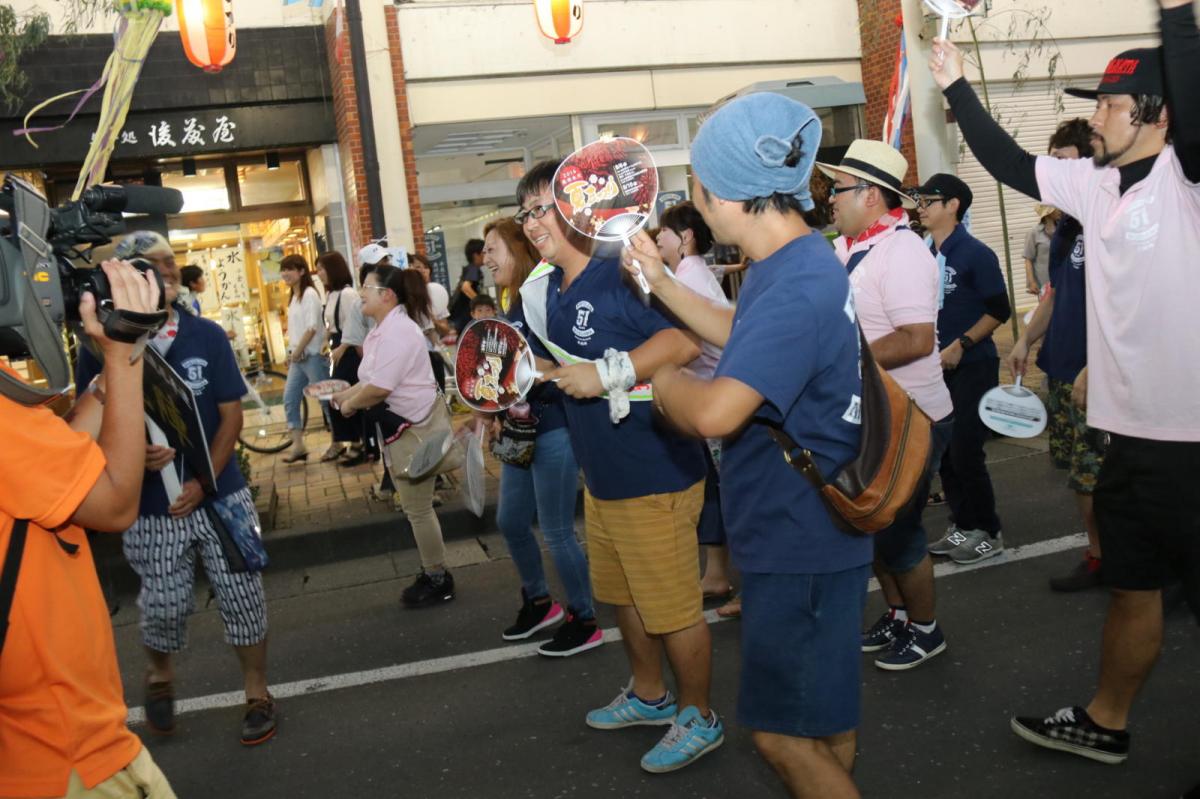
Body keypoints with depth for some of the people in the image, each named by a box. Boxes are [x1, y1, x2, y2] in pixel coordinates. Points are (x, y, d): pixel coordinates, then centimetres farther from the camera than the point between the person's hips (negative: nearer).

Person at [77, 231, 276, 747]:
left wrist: (203, 481, -12)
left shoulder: (207, 336, -5)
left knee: (242, 597, 5)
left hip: (219, 495, 0)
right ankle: (159, 677, 43)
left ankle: (257, 693, 25)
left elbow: (231, 415, -2)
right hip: (150, 506, 0)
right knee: (163, 607, 11)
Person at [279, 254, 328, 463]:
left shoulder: (309, 294, -11)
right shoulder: (294, 297, 15)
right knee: (290, 400, 6)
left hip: (312, 356, -9)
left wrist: (297, 352, -15)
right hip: (298, 357, 9)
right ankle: (298, 445, 11)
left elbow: (312, 328, -18)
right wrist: (291, 353, 11)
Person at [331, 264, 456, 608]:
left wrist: (350, 405, -11)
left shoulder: (397, 331, -23)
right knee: (414, 507, 19)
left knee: (418, 510, 0)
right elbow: (375, 380, 19)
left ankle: (438, 580, 14)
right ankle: (432, 572, 31)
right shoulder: (383, 329, 11)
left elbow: (380, 388, -27)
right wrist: (347, 394, 7)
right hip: (399, 426, 11)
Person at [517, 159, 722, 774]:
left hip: (655, 476, -9)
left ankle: (698, 718, 25)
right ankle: (649, 695, 44)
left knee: (673, 607, 4)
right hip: (599, 477, 10)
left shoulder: (623, 273, -20)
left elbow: (688, 337, -31)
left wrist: (606, 374, -29)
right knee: (624, 596, 24)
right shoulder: (546, 291, 8)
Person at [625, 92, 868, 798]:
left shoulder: (797, 287, -28)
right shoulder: (798, 265, 6)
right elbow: (745, 340, 24)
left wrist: (662, 377, -16)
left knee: (787, 735, 3)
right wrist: (662, 283, 19)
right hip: (798, 532, 10)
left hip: (800, 543, -10)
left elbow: (715, 412, -38)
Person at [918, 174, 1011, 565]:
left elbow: (999, 311, -12)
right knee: (944, 452, 9)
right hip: (937, 367, 7)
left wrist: (960, 345, -19)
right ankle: (962, 526, 23)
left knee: (965, 452, -6)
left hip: (973, 366, -7)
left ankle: (988, 532, 10)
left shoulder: (976, 254, -10)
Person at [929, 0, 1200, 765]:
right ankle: (1105, 723, 37)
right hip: (1132, 431, 8)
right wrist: (956, 86, 20)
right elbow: (1011, 162, 19)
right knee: (1133, 587, 21)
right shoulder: (1093, 183, 9)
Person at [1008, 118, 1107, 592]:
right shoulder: (1066, 227, 12)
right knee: (1076, 467, 14)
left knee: (1091, 473, -1)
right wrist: (1026, 341, 17)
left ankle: (1100, 558, 15)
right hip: (1060, 366, 9)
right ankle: (1101, 554, 27)